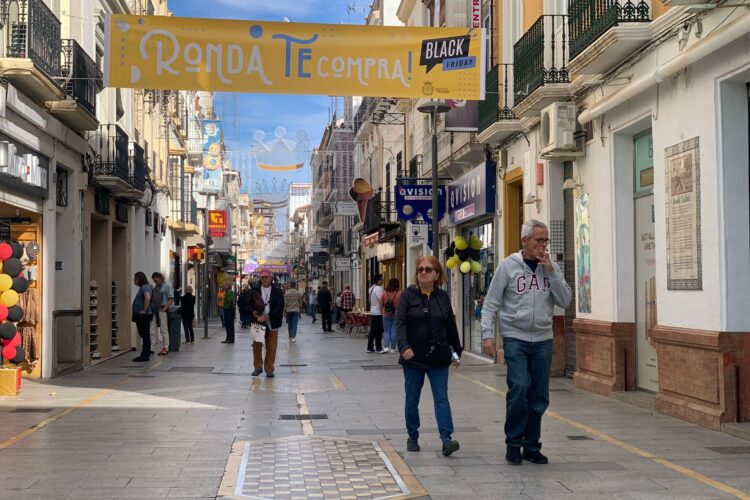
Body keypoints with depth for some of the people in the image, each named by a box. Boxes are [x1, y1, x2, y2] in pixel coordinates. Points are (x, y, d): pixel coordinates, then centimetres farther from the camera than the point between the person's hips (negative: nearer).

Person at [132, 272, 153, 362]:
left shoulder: (145, 287, -15)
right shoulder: (142, 287, 18)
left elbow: (148, 298, -32)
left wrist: (144, 310, -26)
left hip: (144, 316, -11)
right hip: (140, 316, 11)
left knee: (145, 335, -6)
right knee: (144, 335, 13)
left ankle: (146, 356, -3)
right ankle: (145, 354, 18)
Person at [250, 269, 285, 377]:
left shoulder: (277, 291, 1)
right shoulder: (255, 290, 7)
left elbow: (280, 307, -6)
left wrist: (267, 316, -16)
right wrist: (252, 311, -10)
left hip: (272, 323, -1)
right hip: (257, 322, 2)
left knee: (271, 348, 2)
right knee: (256, 346, 6)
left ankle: (269, 369, 12)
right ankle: (258, 367, 21)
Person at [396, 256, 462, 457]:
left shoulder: (443, 297, 6)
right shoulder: (408, 295, -3)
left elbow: (451, 326, 13)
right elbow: (400, 323, -12)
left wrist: (456, 351, 13)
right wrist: (404, 347, -27)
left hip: (438, 357, 1)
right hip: (413, 356, -1)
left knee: (441, 397, -6)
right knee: (412, 400, 8)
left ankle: (447, 439, -12)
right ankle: (412, 438, 23)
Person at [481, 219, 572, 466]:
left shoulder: (551, 267, 8)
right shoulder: (508, 266, -1)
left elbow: (565, 301, -1)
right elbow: (490, 304, 0)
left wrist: (550, 271, -8)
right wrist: (487, 334, -10)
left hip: (543, 339, 4)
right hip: (515, 338, -3)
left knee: (539, 397, 5)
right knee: (519, 387, -17)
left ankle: (532, 446, 17)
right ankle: (513, 443, -3)